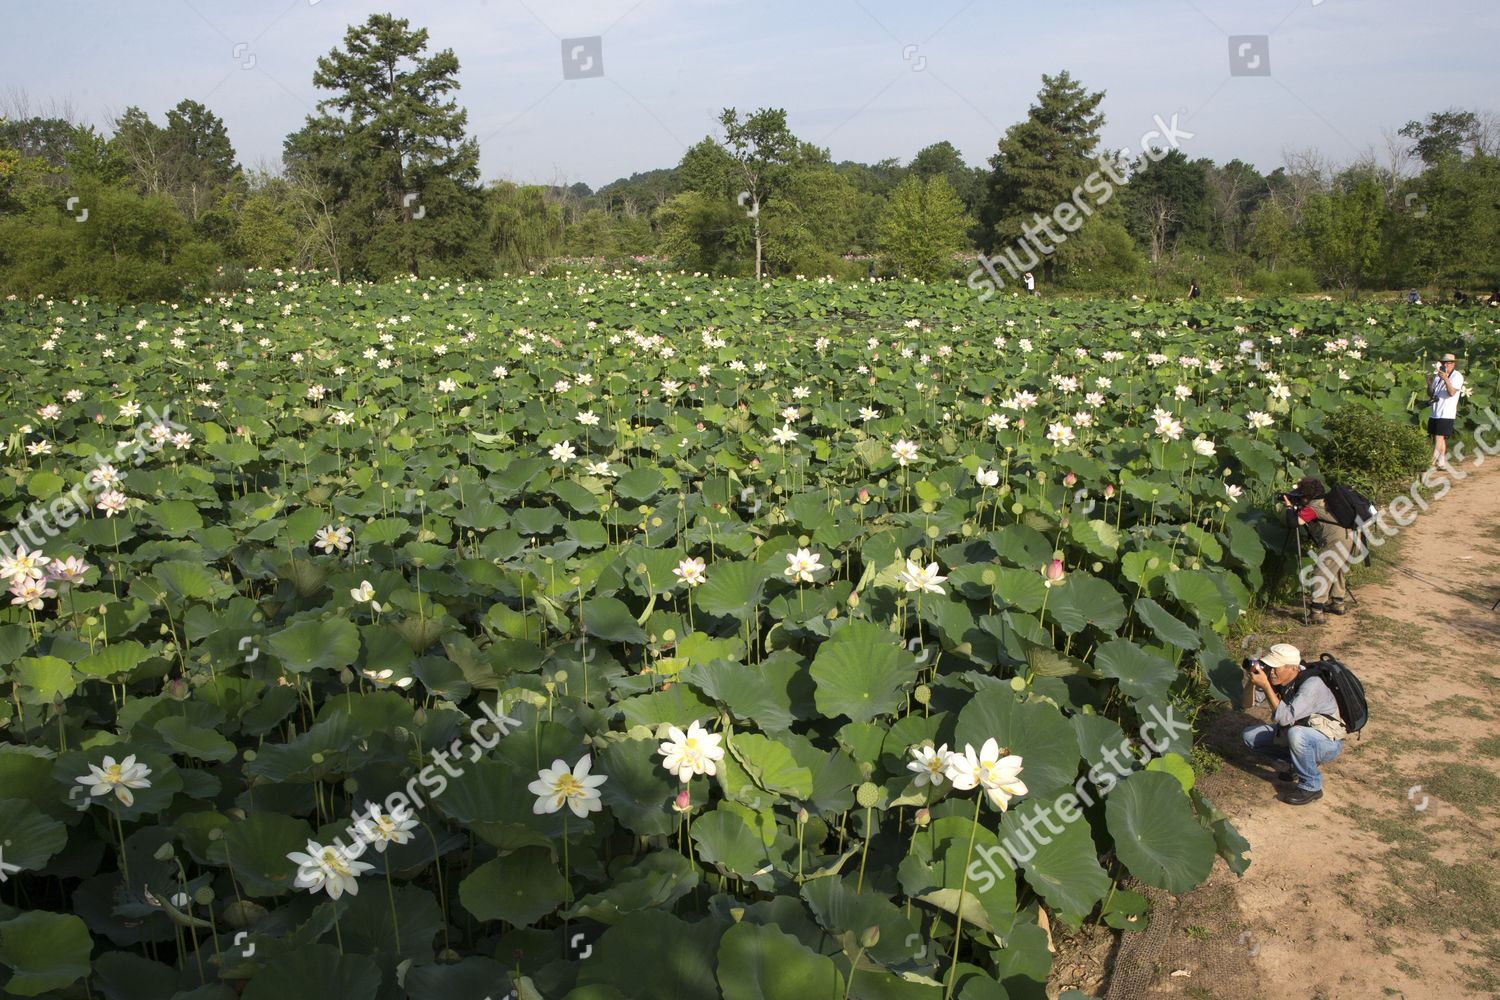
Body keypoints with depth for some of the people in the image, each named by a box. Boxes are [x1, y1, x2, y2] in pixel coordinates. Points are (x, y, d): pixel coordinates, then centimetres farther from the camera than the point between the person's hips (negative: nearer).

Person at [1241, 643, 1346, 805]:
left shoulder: (1312, 684, -30)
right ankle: (1300, 764, 10)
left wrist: (1265, 686, -40)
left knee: (1295, 734, -38)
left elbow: (1285, 718, -38)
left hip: (1328, 742, -7)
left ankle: (1311, 786, -16)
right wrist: (1252, 681, -25)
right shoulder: (1277, 679, -10)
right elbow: (1248, 703, -7)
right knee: (1250, 736, -3)